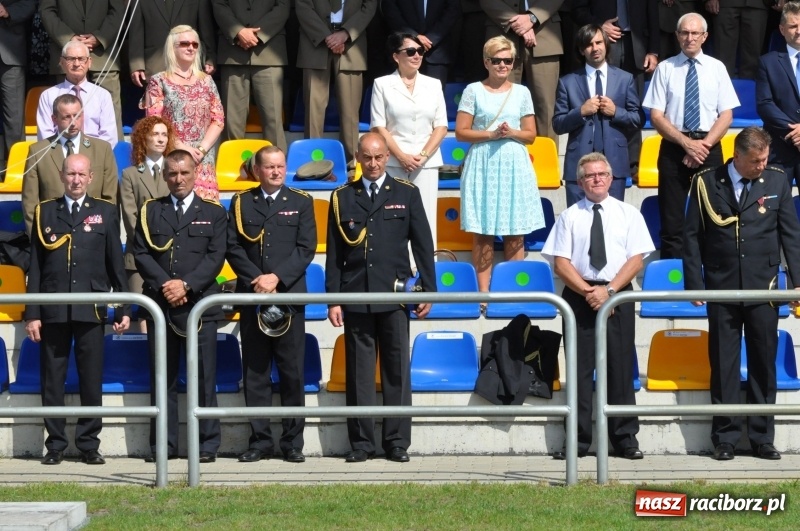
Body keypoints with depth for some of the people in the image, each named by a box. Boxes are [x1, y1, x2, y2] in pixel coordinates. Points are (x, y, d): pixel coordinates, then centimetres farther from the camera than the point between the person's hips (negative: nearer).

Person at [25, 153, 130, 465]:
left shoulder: (105, 212, 9)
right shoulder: (45, 212, 8)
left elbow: (116, 263, 8)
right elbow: (35, 267, 6)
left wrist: (125, 308, 4)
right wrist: (32, 313, 1)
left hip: (91, 309, 0)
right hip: (53, 310, 0)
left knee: (92, 381, 2)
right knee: (52, 381, 3)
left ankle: (89, 445, 9)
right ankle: (55, 445, 10)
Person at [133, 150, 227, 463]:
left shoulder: (213, 213, 9)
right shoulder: (150, 211, 13)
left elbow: (216, 257, -1)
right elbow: (141, 254, 4)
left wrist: (186, 284, -12)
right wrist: (165, 285, -9)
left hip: (200, 305, -2)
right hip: (160, 306, 2)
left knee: (204, 377, -2)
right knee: (162, 378, 3)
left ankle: (207, 445, 1)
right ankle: (164, 444, 7)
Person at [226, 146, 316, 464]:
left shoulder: (301, 202, 9)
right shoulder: (241, 203, 11)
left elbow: (306, 248, 0)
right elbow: (233, 247, 4)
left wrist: (277, 277, -11)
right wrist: (256, 279, -10)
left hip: (290, 295, -1)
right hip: (251, 295, 1)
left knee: (292, 372, -2)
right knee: (255, 372, 2)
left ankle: (293, 442, 3)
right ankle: (260, 440, 6)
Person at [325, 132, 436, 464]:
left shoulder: (406, 194, 9)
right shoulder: (342, 198, 10)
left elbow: (423, 245, 8)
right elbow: (334, 253, 8)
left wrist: (428, 289, 3)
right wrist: (333, 299, 2)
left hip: (394, 295, -1)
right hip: (355, 296, 1)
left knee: (397, 370, 1)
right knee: (358, 372, 2)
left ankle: (397, 442, 7)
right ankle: (361, 442, 7)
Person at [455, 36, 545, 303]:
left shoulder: (521, 92, 11)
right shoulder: (474, 91, 4)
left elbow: (531, 135, 11)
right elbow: (461, 132, 0)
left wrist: (512, 133, -8)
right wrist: (490, 134, -12)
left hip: (514, 164, 2)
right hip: (483, 165, -2)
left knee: (515, 234, 0)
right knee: (482, 233, -4)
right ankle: (484, 291, -1)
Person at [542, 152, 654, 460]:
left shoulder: (628, 215, 8)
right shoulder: (569, 217, 8)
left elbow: (637, 259, 0)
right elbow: (560, 262, 1)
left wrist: (609, 290, -12)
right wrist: (587, 291, -11)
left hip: (618, 296, 0)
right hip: (578, 297, 0)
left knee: (620, 368, 1)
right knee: (580, 369, -1)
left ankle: (625, 439, 5)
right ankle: (579, 440, 2)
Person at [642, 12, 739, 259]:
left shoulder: (717, 68, 6)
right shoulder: (665, 68, 3)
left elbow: (726, 115, 3)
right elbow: (656, 116, -1)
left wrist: (704, 144, -10)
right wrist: (687, 143, -11)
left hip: (709, 148, 1)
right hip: (674, 147, -1)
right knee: (673, 222, -1)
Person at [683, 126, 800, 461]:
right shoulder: (706, 183, 0)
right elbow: (692, 235, 2)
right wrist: (694, 283, -3)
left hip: (763, 289, 1)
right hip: (722, 289, -1)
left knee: (764, 364, 5)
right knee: (724, 365, 3)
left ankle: (762, 437, 12)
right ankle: (725, 437, 9)